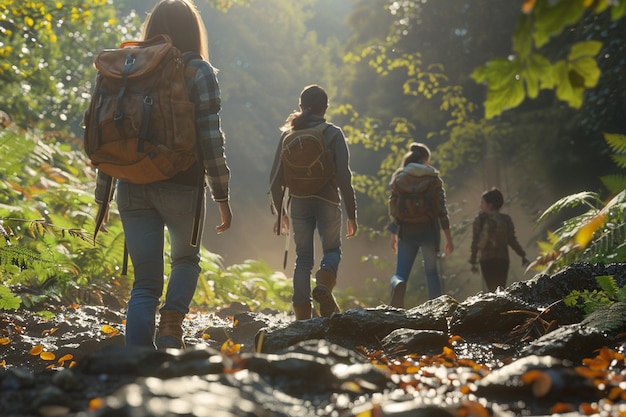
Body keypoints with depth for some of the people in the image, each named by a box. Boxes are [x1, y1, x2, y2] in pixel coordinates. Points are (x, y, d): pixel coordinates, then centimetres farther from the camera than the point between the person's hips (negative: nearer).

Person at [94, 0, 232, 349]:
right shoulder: (199, 72, -2)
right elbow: (211, 138, -8)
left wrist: (102, 195, 14)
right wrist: (222, 196, -2)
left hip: (133, 186, 3)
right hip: (181, 185, -3)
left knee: (145, 282, 8)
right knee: (187, 258, 23)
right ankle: (172, 320, -4)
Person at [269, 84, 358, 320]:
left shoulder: (289, 134, 5)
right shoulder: (333, 133, -3)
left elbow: (276, 177, 4)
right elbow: (343, 176, -9)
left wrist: (279, 212, 14)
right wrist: (352, 214, -4)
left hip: (299, 202, 2)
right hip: (327, 201, -2)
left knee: (303, 258, 10)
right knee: (332, 250, 16)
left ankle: (302, 316, 6)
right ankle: (324, 285, -15)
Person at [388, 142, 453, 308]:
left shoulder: (399, 177, 4)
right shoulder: (433, 178, 2)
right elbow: (442, 209, -1)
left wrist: (393, 234, 7)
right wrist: (448, 238, 2)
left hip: (406, 231, 0)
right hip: (429, 230, 0)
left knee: (400, 274, 3)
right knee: (432, 271, 14)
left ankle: (398, 286, -33)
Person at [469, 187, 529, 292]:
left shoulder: (480, 220, -5)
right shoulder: (506, 220, 5)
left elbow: (475, 242, -5)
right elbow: (511, 240, 3)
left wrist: (473, 262, 0)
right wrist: (523, 256, 11)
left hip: (487, 260, -3)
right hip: (503, 259, 3)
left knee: (493, 290, -2)